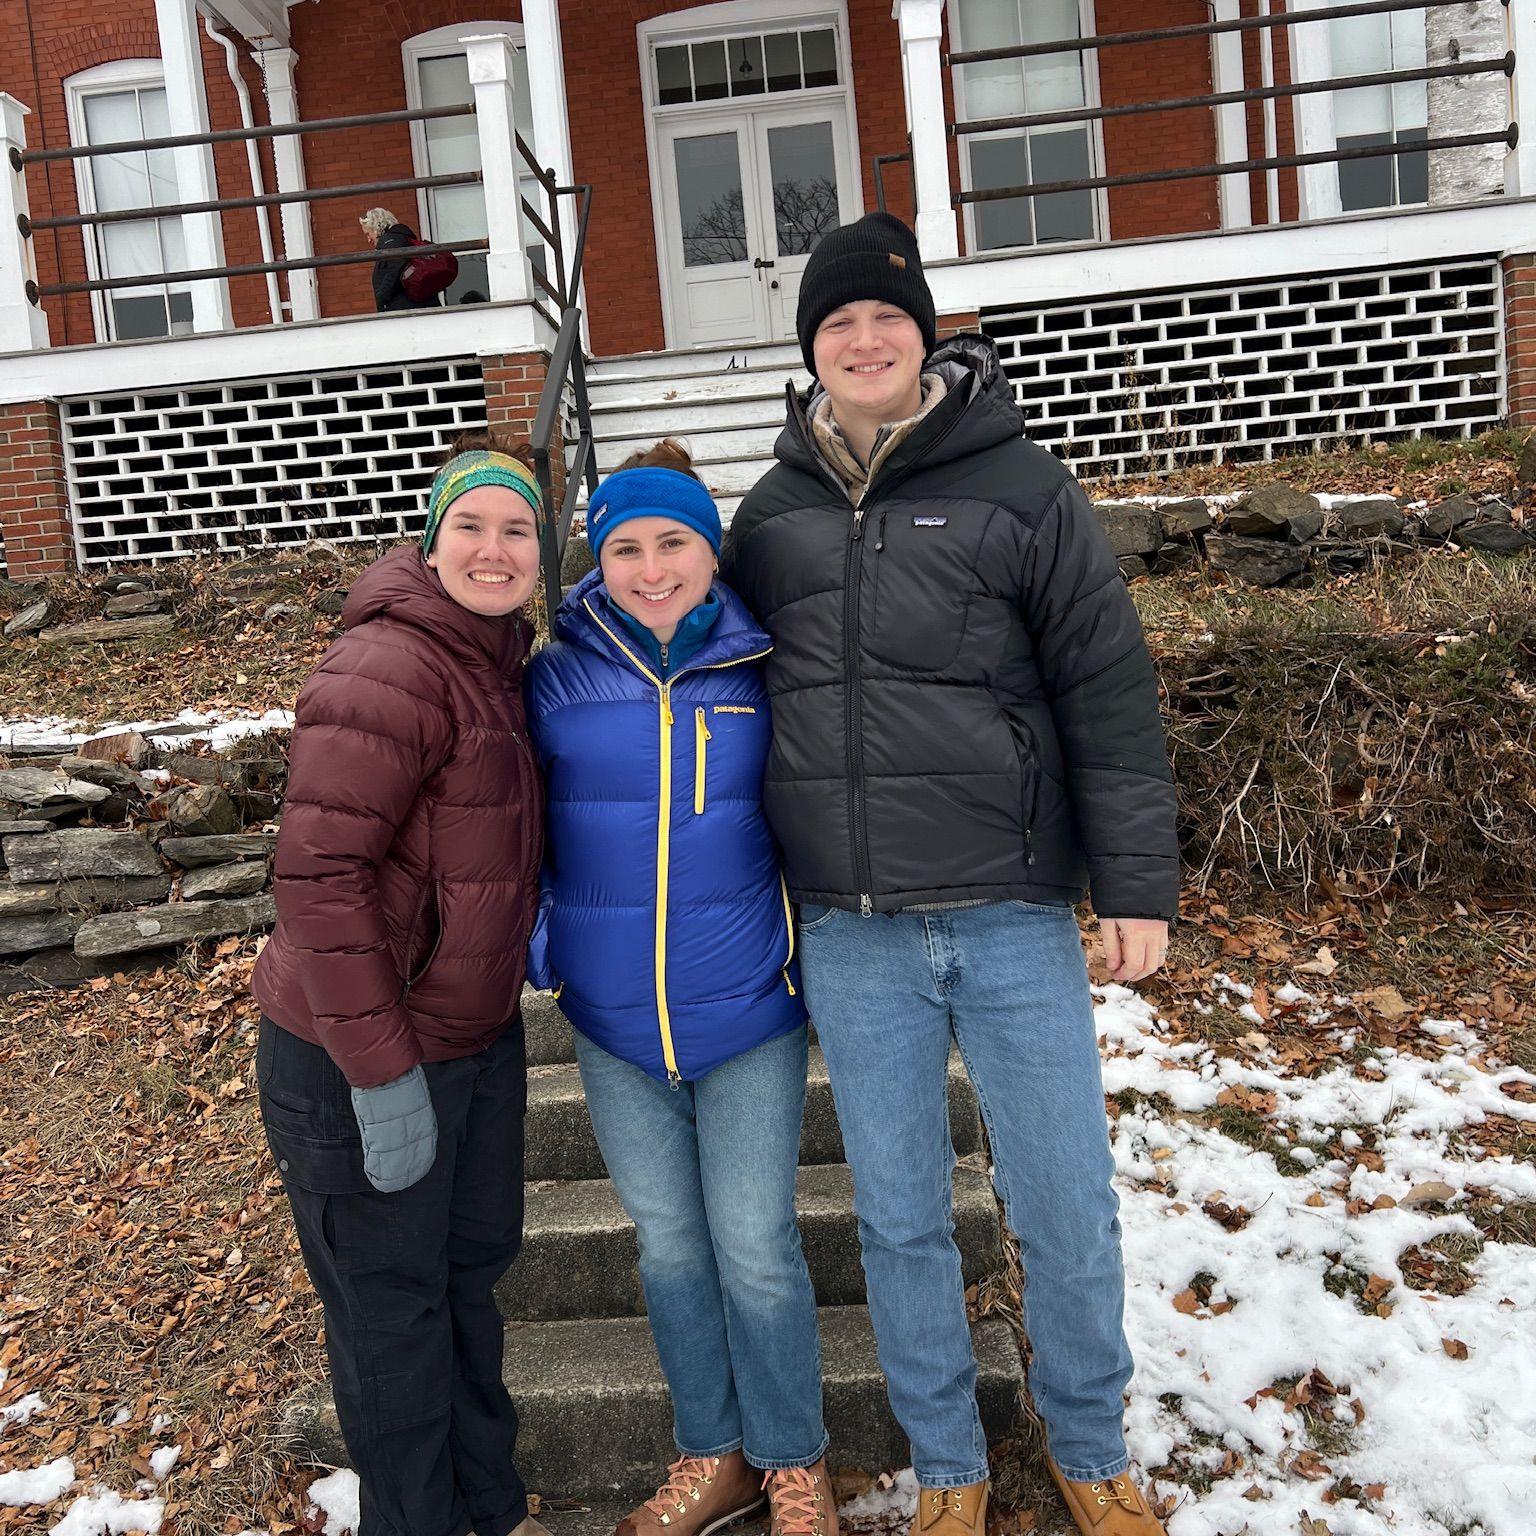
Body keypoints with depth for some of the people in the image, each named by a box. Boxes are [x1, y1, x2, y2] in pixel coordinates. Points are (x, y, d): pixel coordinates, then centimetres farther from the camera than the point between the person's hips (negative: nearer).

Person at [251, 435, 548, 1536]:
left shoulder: (502, 666, 7)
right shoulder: (387, 670, -22)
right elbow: (318, 876, -26)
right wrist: (383, 1073, -24)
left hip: (480, 1035, 9)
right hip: (360, 1065, -9)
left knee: (473, 1269, 23)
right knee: (392, 1308, 10)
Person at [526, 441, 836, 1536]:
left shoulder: (764, 672, -4)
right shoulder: (555, 680, -2)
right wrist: (547, 942, 0)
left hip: (748, 1007, -2)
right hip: (614, 1018, 2)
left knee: (755, 1250, 6)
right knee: (670, 1246, 15)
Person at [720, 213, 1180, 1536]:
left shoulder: (1021, 488, -1)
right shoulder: (772, 514, 8)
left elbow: (1110, 694, -2)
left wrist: (1137, 886, -5)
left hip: (1015, 918, -2)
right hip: (850, 937, 2)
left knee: (1068, 1212, 9)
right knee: (900, 1219, 13)